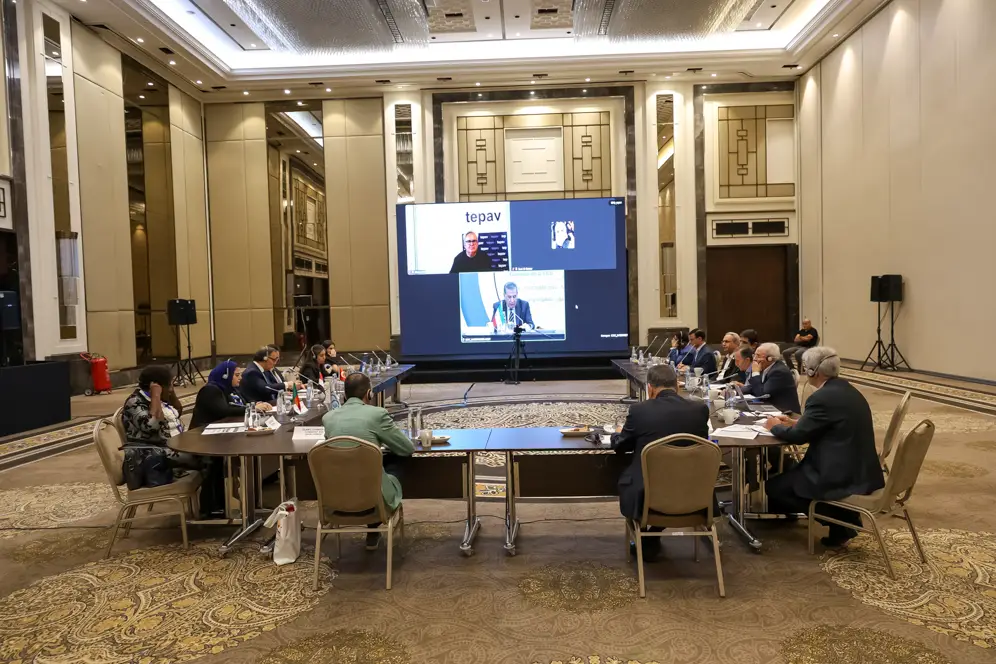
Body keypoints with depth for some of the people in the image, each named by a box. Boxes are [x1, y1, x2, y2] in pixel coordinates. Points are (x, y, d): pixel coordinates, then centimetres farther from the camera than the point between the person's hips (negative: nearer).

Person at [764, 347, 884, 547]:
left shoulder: (822, 397, -20)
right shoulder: (846, 389, 8)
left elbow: (798, 436, -15)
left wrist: (775, 427, 3)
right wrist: (795, 423, 19)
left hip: (843, 477, -9)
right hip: (861, 471, 9)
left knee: (774, 487, 1)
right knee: (789, 473, 25)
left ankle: (840, 521, 4)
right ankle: (843, 518, 19)